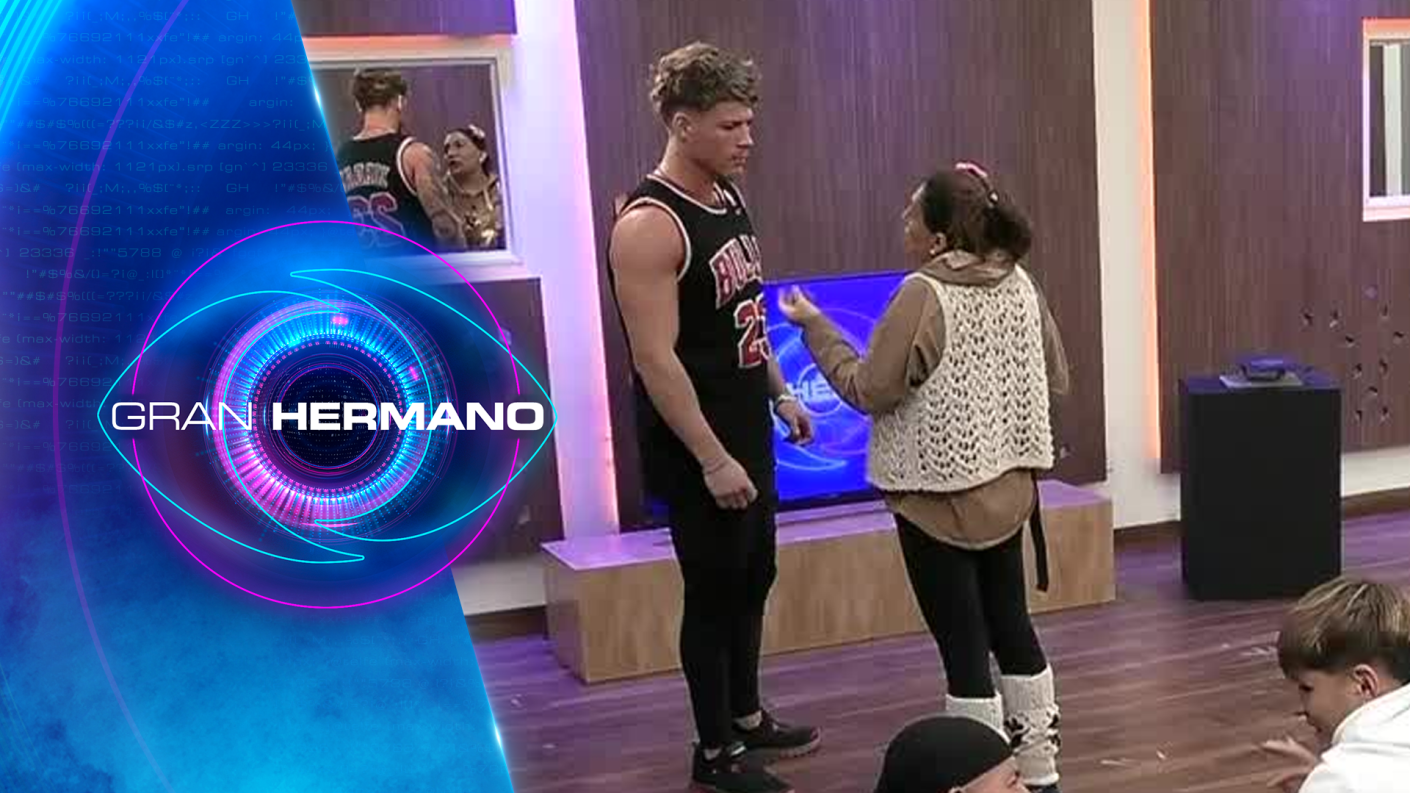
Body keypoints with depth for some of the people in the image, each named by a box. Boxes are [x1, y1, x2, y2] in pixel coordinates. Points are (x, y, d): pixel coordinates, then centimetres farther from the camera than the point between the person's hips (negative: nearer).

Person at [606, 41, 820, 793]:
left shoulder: (728, 198, 6)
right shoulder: (650, 224, -21)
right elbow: (655, 360, -24)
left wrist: (780, 394, 17)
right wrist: (712, 459, -22)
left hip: (747, 432, 9)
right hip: (697, 450, -9)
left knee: (753, 578, 19)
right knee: (714, 590, 3)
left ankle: (746, 717, 37)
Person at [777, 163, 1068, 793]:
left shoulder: (922, 296, -18)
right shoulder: (1020, 284, 2)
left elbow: (868, 391, -14)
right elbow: (1056, 378, 11)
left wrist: (814, 326, -4)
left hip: (939, 496, -7)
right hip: (1008, 487, 7)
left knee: (963, 644, 2)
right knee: (1011, 626, 18)